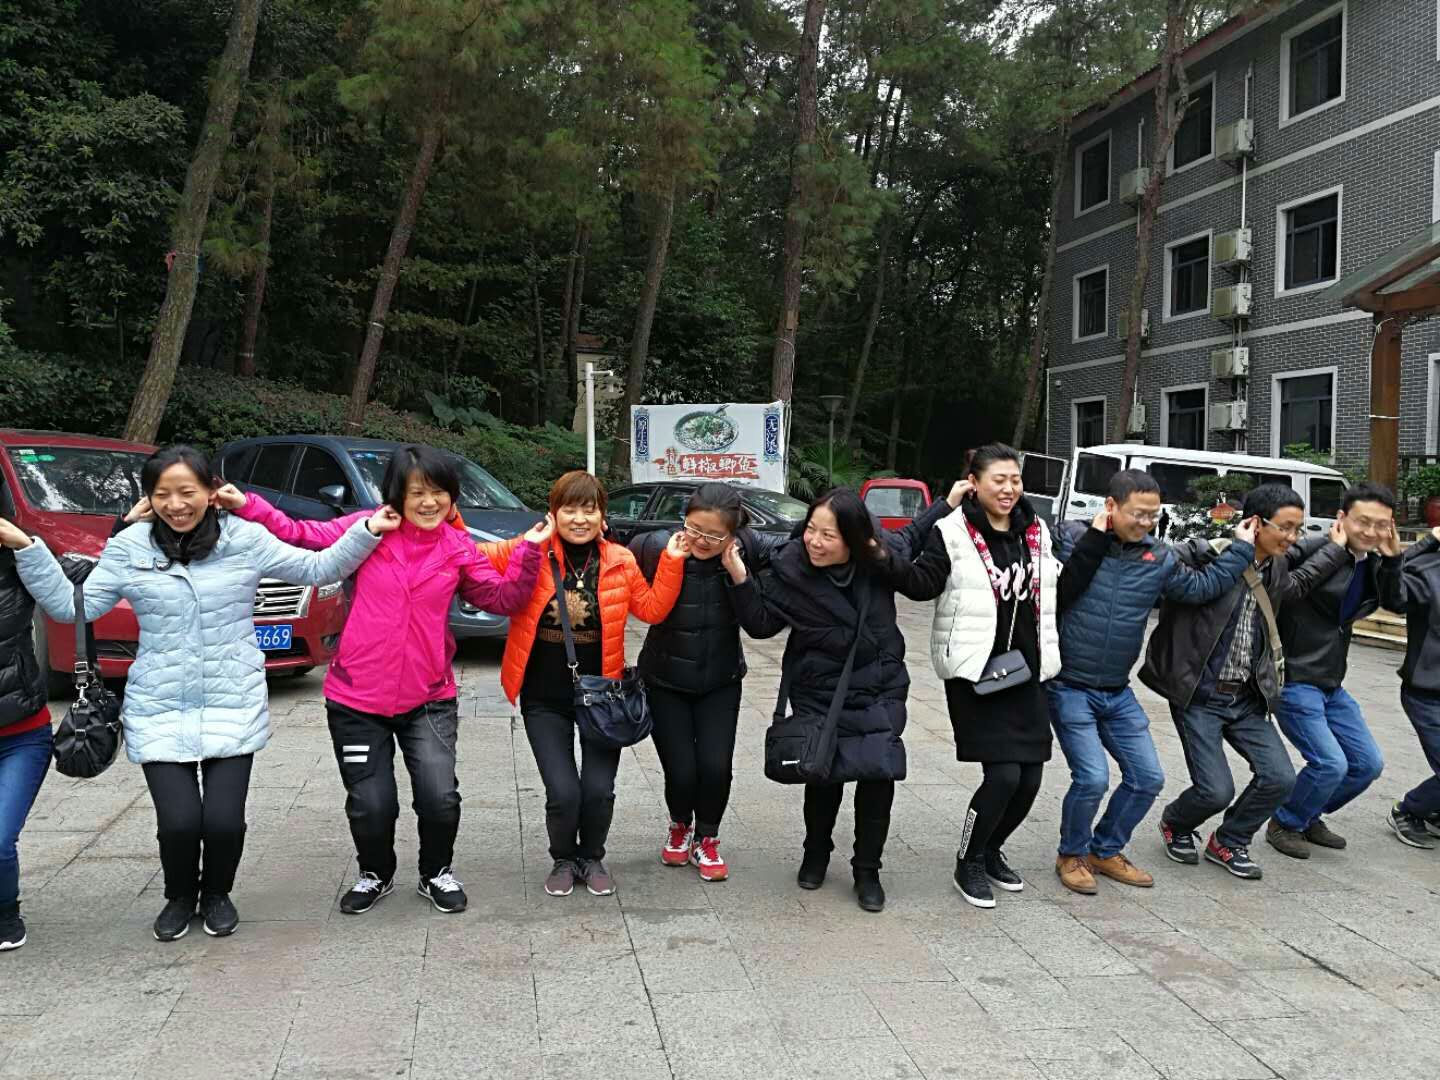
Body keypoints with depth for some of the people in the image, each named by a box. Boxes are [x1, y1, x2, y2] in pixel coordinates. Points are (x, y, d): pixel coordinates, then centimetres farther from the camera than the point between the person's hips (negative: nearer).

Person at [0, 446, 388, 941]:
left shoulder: (245, 538, -1)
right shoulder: (129, 548, 1)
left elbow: (318, 568, 3)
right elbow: (72, 606, 3)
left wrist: (367, 532, -7)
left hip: (234, 705, 0)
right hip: (159, 710, 1)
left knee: (224, 820, -7)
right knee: (178, 821, -8)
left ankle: (216, 894, 28)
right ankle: (179, 898, 26)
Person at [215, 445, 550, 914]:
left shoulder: (458, 548, 1)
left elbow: (504, 599, 0)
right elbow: (303, 534, 0)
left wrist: (529, 551, -11)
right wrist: (246, 505, -10)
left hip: (428, 699, 1)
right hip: (357, 699, 0)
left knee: (440, 797, -10)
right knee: (371, 805, 4)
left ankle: (437, 874, 22)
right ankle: (375, 875, 38)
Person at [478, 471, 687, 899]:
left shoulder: (619, 561, -1)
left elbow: (652, 609, 5)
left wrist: (670, 563, -5)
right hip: (545, 699, -1)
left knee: (599, 790, -2)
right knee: (563, 793, -8)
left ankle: (592, 858, 30)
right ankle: (563, 860, 24)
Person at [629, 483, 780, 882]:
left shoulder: (745, 548, -17)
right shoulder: (656, 547, -21)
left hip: (721, 682, 1)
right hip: (665, 683, -1)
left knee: (715, 767, -6)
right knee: (681, 772, -2)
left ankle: (707, 839, 26)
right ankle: (680, 825, 35)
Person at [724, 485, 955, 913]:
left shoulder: (881, 555, -12)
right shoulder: (789, 568, -17)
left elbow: (911, 537, 11)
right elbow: (762, 623, -11)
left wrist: (949, 505, 4)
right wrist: (741, 581, -24)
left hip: (880, 689, 1)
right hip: (820, 693, -1)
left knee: (879, 773, -6)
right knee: (825, 774, 6)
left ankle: (867, 871, 14)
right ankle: (816, 854, 35)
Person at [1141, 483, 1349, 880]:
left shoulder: (1276, 569, 6)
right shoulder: (1213, 557, -17)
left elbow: (1298, 584, 24)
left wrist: (1335, 548, 18)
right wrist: (1213, 547, -26)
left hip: (1247, 699, 7)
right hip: (1199, 697, -7)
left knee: (1280, 778, -1)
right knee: (1216, 790, -7)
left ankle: (1229, 842, 24)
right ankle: (1175, 825, 28)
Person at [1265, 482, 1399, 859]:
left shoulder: (1372, 563, 6)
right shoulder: (1315, 552, -20)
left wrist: (1393, 559, -4)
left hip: (1332, 684, 9)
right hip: (1294, 681, -9)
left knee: (1368, 763, 12)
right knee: (1330, 763, -13)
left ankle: (1310, 817, 33)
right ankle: (1284, 825, 13)